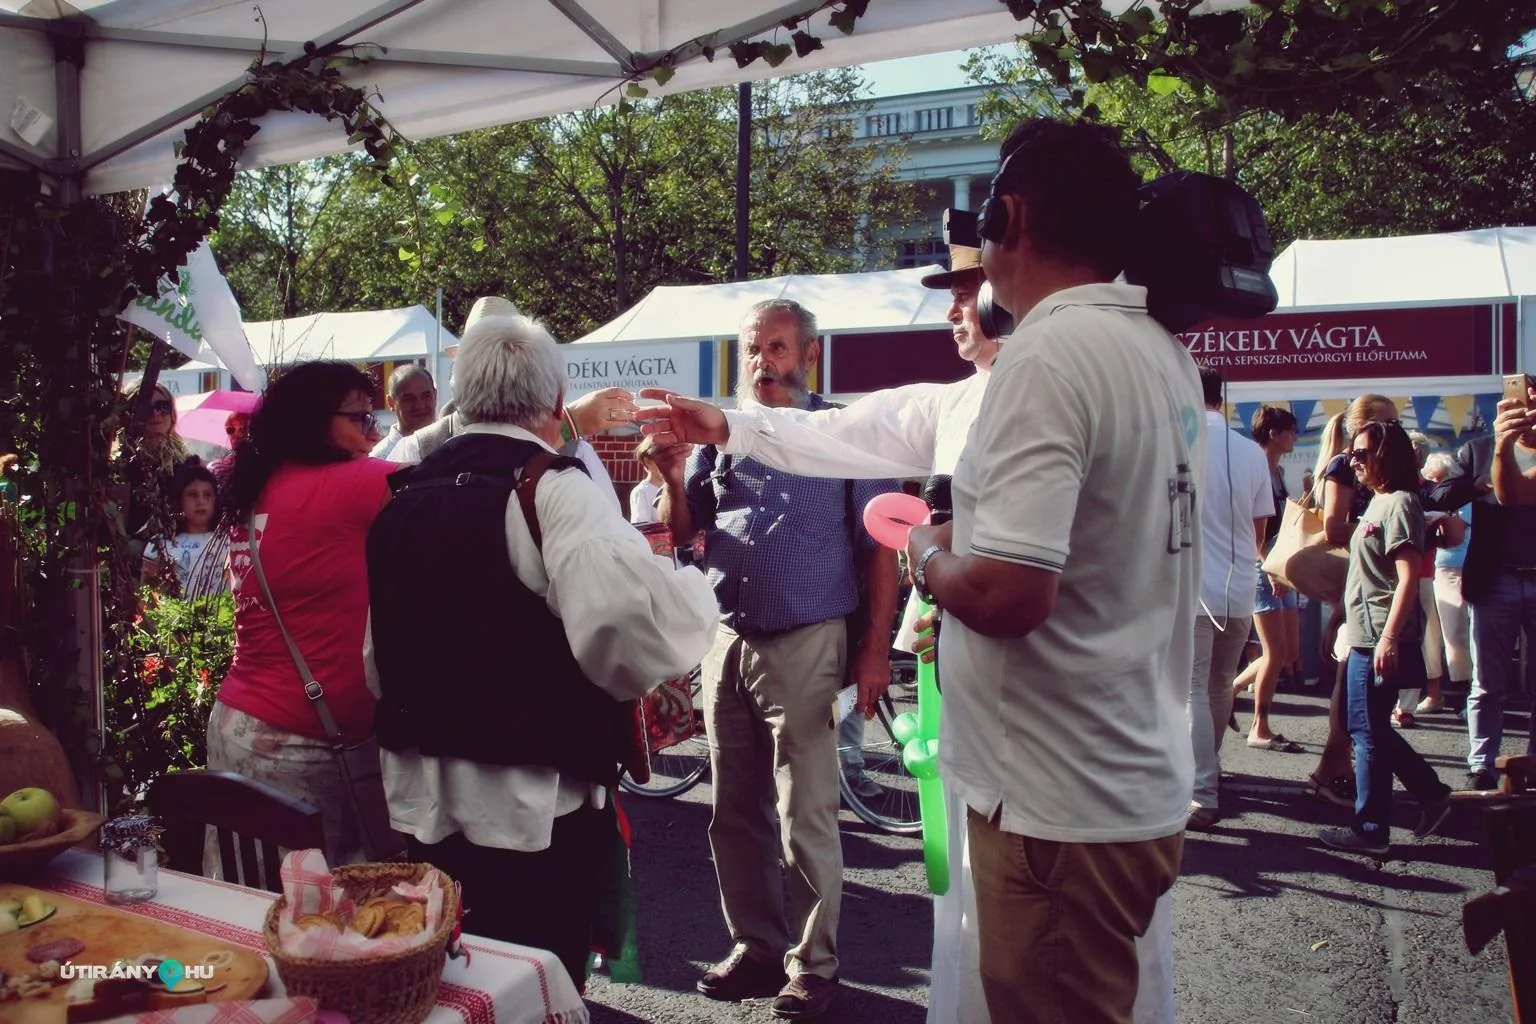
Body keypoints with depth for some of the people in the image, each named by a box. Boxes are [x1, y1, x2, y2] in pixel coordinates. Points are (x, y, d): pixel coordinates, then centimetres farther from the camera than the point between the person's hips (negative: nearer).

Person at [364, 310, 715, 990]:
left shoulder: (404, 497, 8)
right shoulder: (553, 489, -14)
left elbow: (379, 661, 16)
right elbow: (629, 615, -31)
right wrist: (696, 588, -12)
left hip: (422, 796, 7)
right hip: (531, 805, -7)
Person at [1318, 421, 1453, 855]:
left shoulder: (1399, 503, -13)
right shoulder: (1379, 502, 16)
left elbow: (1408, 577, -20)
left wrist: (1389, 637, -24)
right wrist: (1352, 626, 23)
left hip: (1381, 641, -10)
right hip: (1365, 638, 10)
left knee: (1369, 733, -1)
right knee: (1370, 730, 16)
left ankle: (1370, 830, 8)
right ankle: (1431, 793, 26)